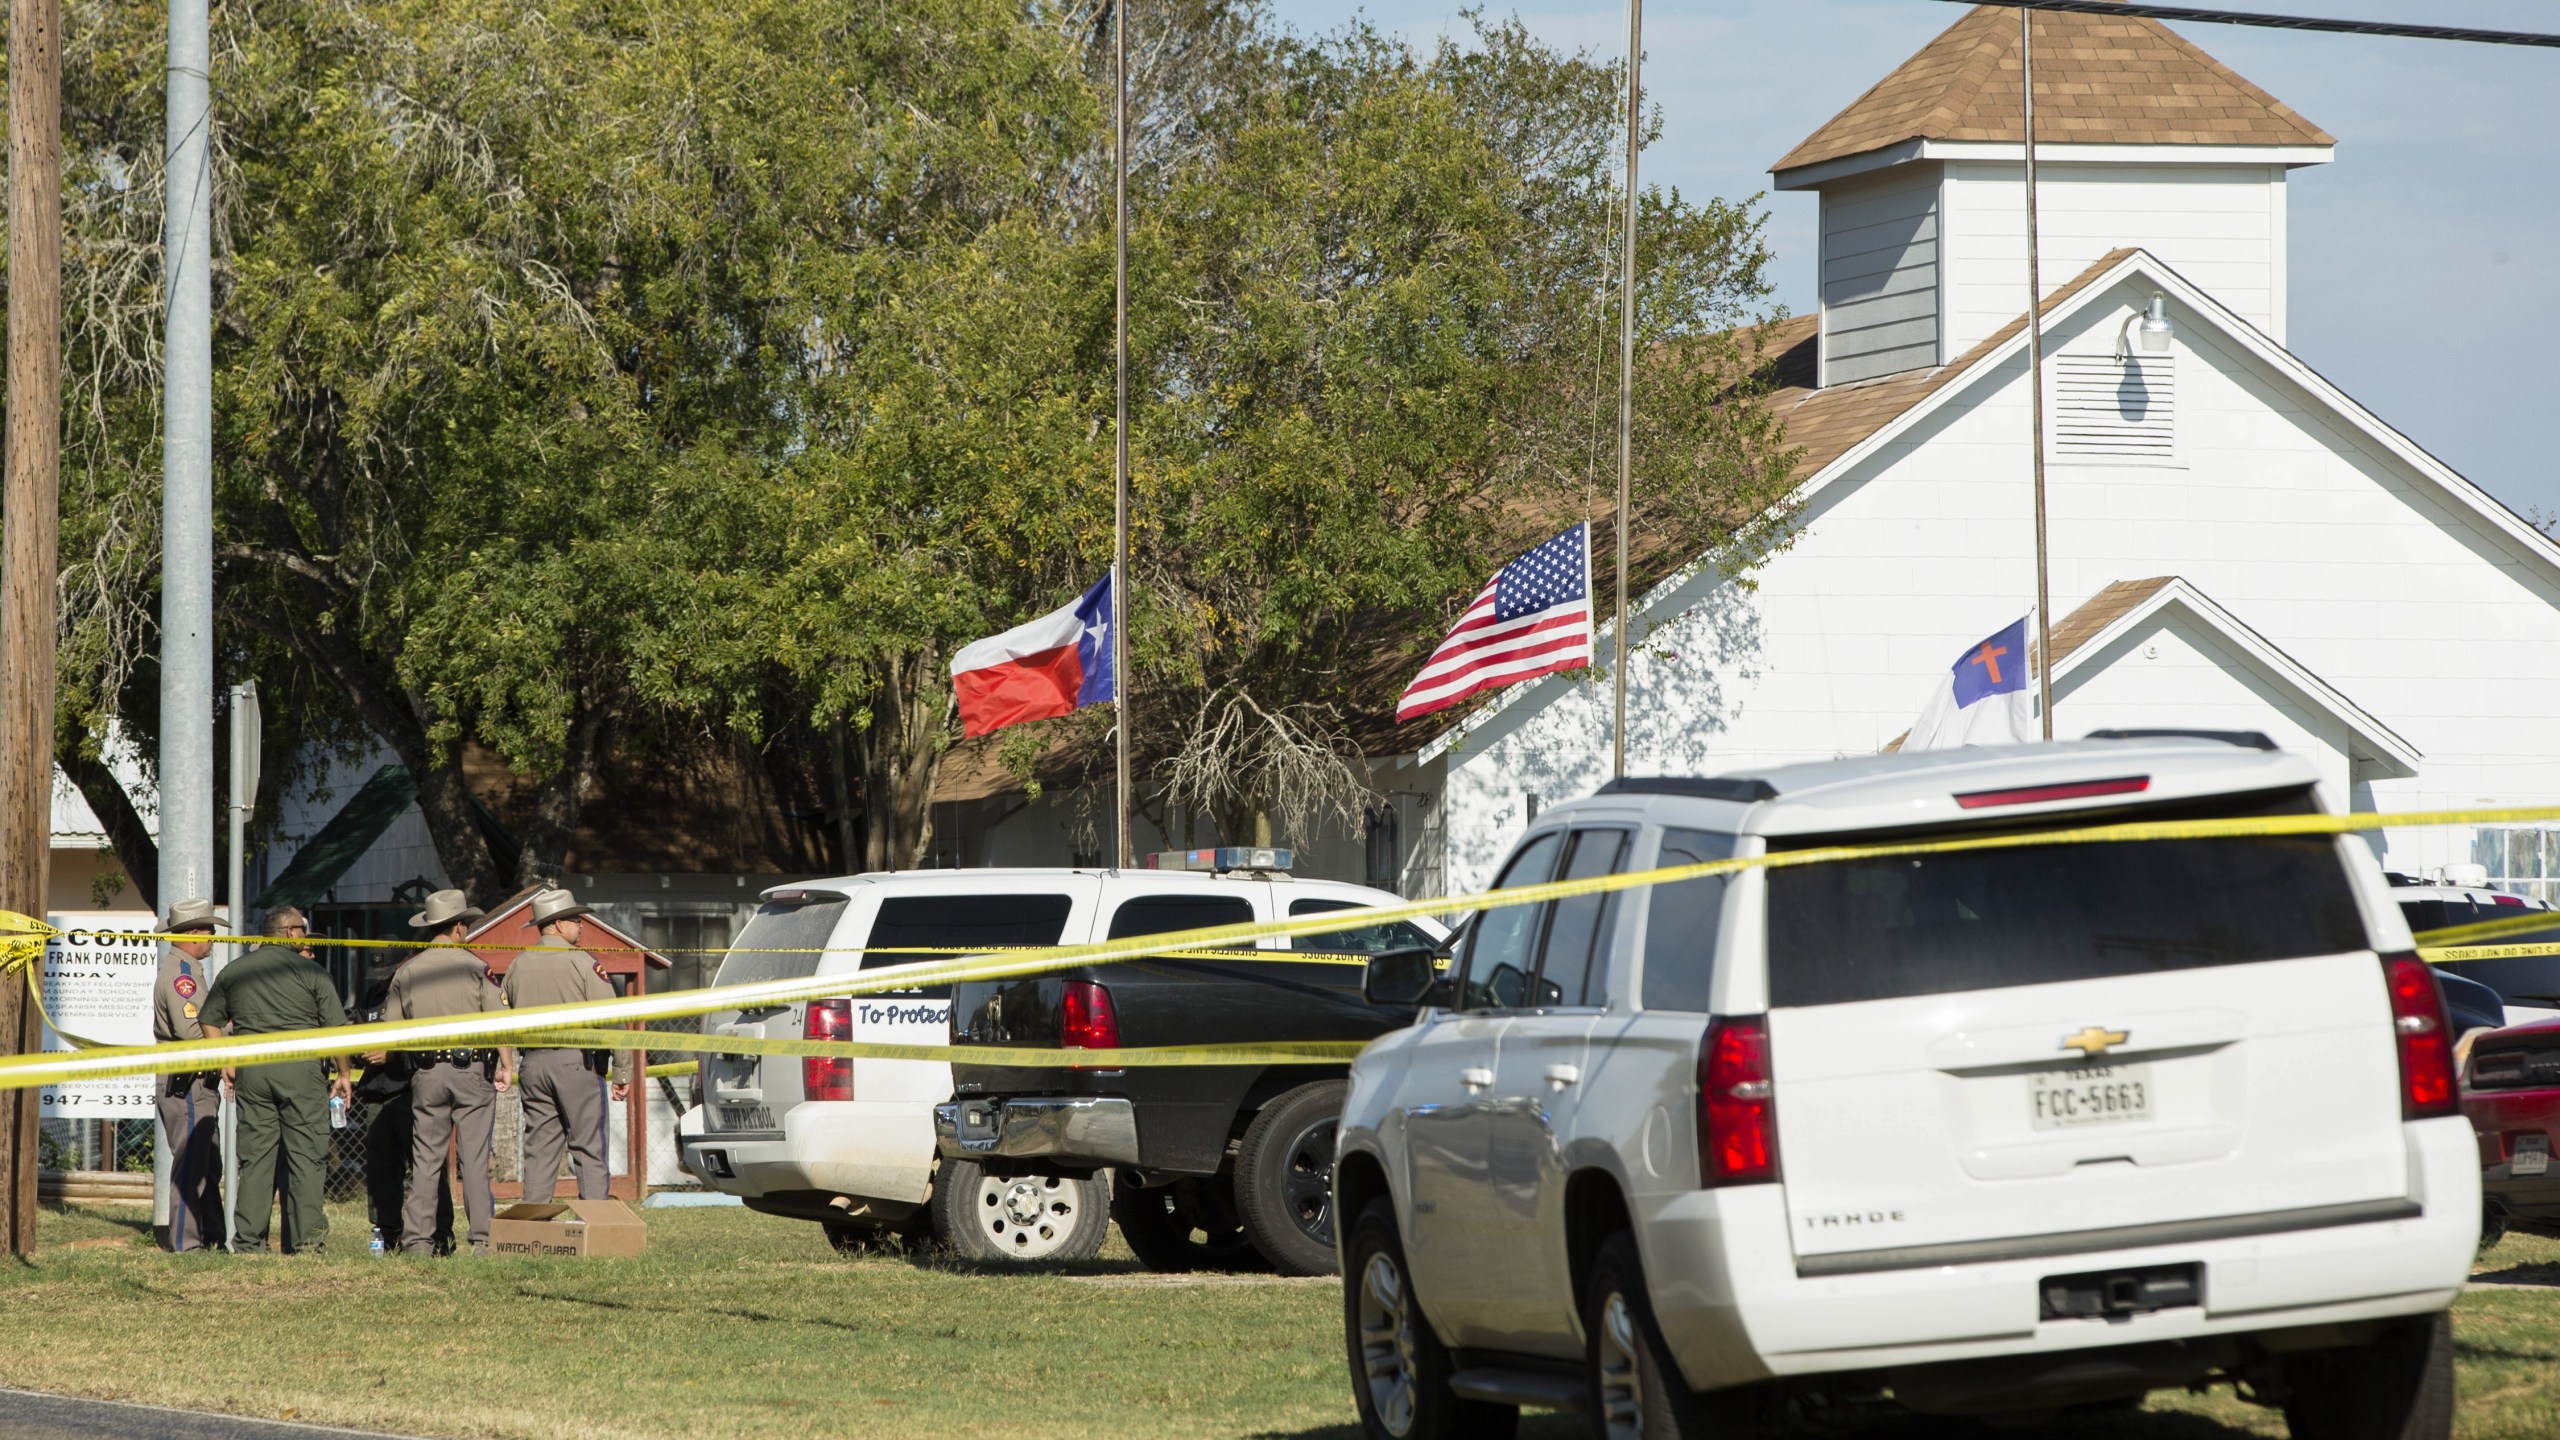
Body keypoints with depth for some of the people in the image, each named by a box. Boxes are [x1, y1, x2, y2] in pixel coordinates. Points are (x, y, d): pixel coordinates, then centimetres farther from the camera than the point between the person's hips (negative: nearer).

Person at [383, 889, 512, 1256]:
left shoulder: (406, 972, 7)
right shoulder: (476, 967, -2)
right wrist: (506, 1067, -2)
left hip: (426, 1073, 2)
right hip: (470, 1069, -2)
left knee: (425, 1160, 5)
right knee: (474, 1159, -2)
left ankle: (416, 1239, 0)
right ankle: (483, 1239, -4)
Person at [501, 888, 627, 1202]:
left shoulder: (518, 965, 11)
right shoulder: (582, 963, -6)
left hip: (533, 1064, 5)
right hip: (576, 1062, -5)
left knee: (539, 1149, 7)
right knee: (588, 1151, -3)